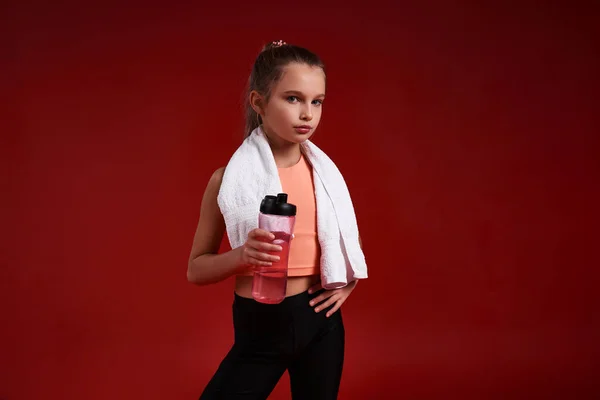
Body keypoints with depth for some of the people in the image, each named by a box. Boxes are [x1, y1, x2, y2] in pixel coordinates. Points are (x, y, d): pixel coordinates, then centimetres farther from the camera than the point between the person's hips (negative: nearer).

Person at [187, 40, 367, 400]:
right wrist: (241, 256, -22)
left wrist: (348, 282, 0)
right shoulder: (230, 178, -8)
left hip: (319, 321, 3)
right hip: (258, 329, -2)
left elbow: (353, 241, 18)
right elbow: (197, 269, -4)